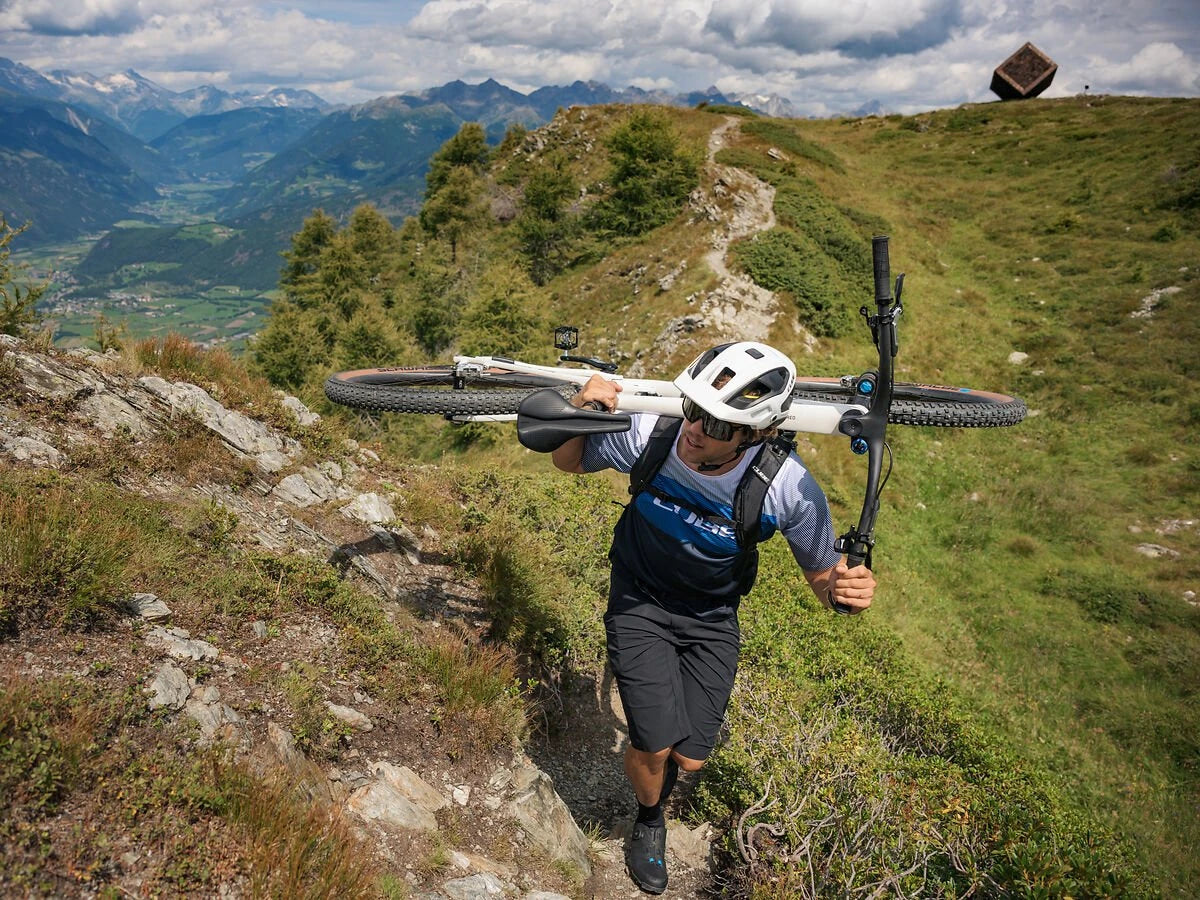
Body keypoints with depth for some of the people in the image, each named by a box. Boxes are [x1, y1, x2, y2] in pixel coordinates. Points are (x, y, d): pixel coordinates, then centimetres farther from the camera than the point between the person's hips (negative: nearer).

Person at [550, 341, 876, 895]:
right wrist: (580, 413, -32)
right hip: (640, 603, 0)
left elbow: (822, 576, -12)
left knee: (690, 760, 3)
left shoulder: (791, 490, -30)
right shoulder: (648, 435, -29)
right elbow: (569, 462, -9)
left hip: (712, 620, 1)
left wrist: (845, 590, -37)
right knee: (654, 749, -9)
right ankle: (649, 819, 32)